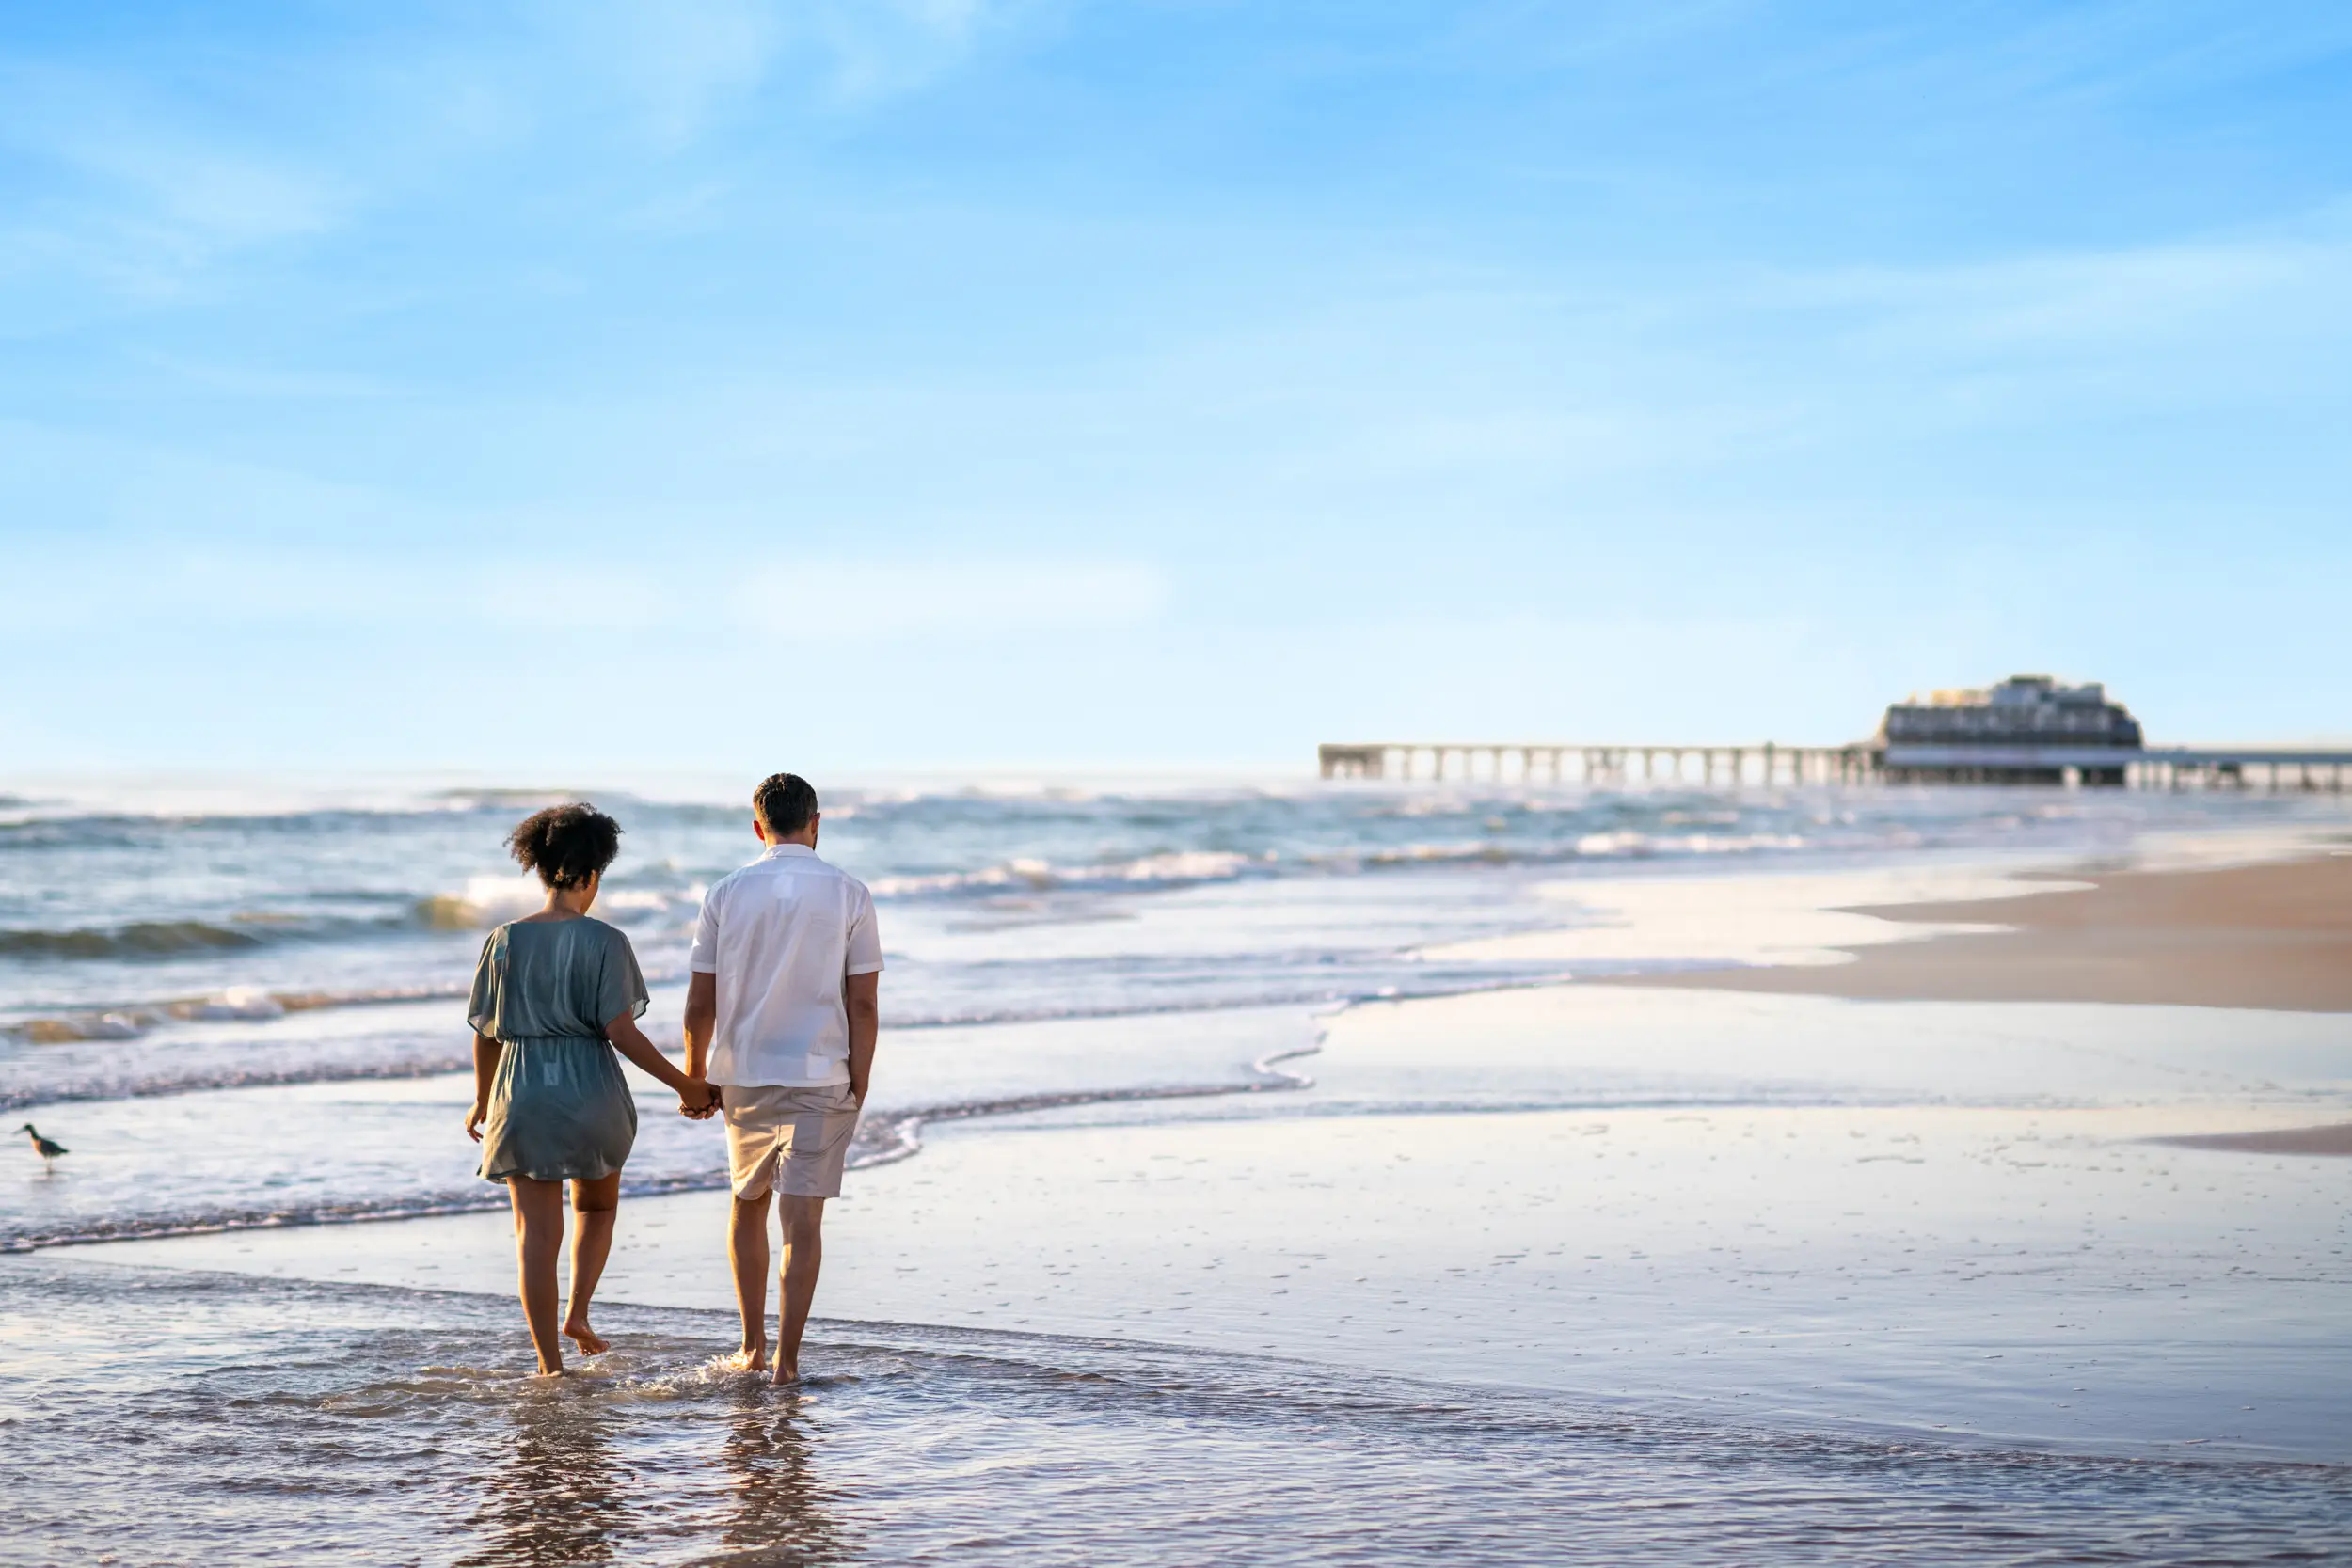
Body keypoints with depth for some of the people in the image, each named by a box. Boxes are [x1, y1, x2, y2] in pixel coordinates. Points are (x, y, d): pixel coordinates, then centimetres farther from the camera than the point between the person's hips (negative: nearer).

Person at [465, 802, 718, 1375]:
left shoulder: (505, 941, 1)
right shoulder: (604, 942, -9)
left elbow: (486, 1033, 6)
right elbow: (620, 1032, -13)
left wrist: (482, 1102, 21)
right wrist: (685, 1085, -5)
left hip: (523, 1096, 2)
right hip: (590, 1093, -2)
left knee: (537, 1233, 5)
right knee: (597, 1204, 25)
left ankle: (550, 1366, 5)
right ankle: (578, 1313, 9)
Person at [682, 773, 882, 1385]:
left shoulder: (726, 893, 0)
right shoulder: (849, 895, -4)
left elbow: (700, 1001, 1)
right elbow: (862, 1002, -6)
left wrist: (695, 1069, 15)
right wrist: (858, 1084, 3)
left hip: (743, 1077, 2)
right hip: (819, 1080, -2)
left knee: (748, 1206, 19)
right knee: (803, 1220, -1)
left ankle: (752, 1346, 23)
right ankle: (786, 1358, -4)